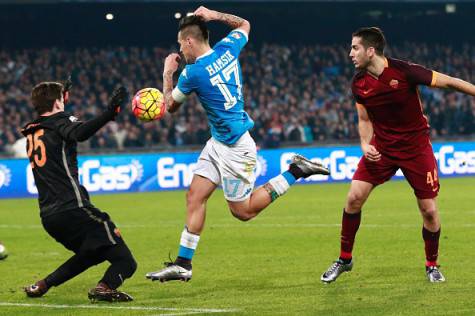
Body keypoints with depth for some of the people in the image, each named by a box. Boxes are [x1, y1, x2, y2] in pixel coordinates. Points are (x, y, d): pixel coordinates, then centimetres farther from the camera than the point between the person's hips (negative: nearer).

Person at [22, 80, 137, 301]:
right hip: (73, 208, -8)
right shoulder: (60, 122, -2)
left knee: (90, 254, 31)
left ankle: (41, 285, 21)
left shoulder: (31, 133, 19)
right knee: (124, 261, -9)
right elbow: (80, 133, -26)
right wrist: (109, 114, -37)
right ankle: (105, 287, -38)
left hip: (48, 216, 8)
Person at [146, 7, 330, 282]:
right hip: (219, 143, 9)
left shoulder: (192, 73, -20)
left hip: (234, 148, -9)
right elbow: (244, 24, 24)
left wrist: (168, 74, 12)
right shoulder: (227, 49, 0)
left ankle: (295, 172, 3)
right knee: (195, 197, 5)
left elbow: (171, 106, 0)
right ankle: (183, 264, 4)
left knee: (243, 211, 3)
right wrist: (213, 15, 18)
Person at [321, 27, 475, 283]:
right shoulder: (359, 84, -5)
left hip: (416, 147, -3)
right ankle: (344, 259, 9)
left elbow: (450, 82, -14)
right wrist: (365, 144, -10)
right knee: (354, 198, -8)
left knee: (429, 210, -4)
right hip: (381, 147, 3)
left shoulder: (404, 71, -21)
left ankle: (432, 265, 20)